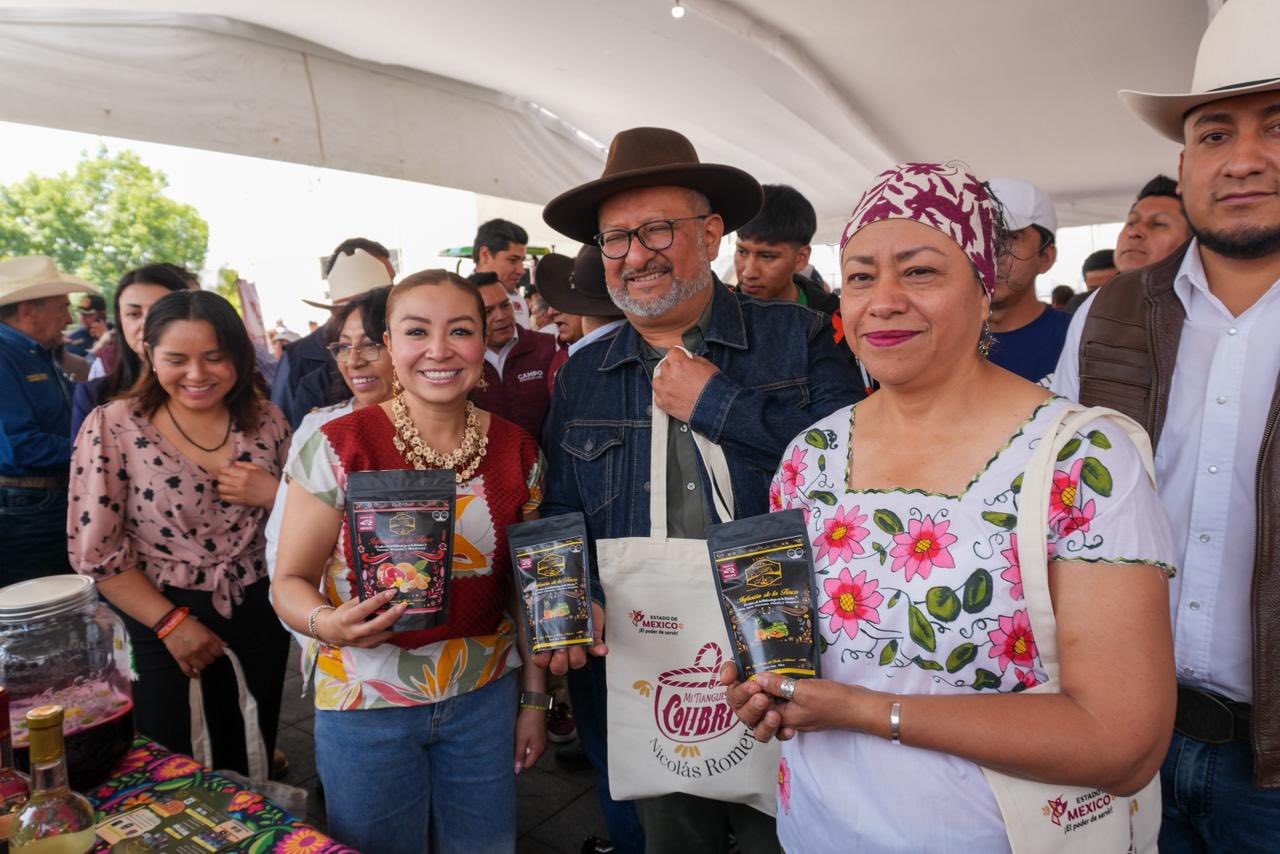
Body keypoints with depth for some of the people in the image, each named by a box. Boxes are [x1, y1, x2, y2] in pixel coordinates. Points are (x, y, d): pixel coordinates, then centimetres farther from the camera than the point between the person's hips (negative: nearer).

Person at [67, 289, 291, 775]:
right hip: (156, 619, -2)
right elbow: (95, 552, -9)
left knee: (250, 764, 17)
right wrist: (172, 622, -11)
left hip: (257, 615, 3)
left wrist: (273, 493, -15)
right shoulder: (112, 428, -10)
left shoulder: (266, 420, -2)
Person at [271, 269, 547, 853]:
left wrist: (534, 699, 6)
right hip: (367, 706, -2)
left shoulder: (517, 450, -4)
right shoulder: (340, 447, -14)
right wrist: (326, 623, -29)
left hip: (485, 697, 3)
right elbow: (291, 580, -8)